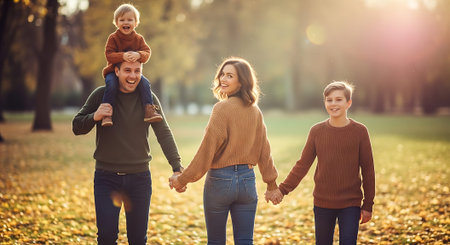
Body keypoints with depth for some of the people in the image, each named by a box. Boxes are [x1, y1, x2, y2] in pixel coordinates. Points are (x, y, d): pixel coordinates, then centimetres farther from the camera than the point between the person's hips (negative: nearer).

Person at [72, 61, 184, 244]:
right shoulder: (101, 95, 0)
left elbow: (164, 134, -1)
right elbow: (77, 128, 2)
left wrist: (177, 167, -13)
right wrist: (94, 117, -20)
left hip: (140, 176, 1)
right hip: (106, 176, -1)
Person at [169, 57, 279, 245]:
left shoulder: (222, 108, -13)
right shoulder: (255, 111, 5)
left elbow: (207, 149, -14)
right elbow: (263, 150, 10)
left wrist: (182, 179, -8)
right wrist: (271, 183, 19)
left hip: (220, 180, -5)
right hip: (247, 180, 5)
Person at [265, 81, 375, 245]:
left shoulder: (360, 131, -3)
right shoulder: (317, 131, 2)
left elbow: (368, 169, 1)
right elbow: (303, 164, 6)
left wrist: (368, 205, 2)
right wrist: (282, 189, -4)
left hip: (351, 204, -2)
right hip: (322, 203, 2)